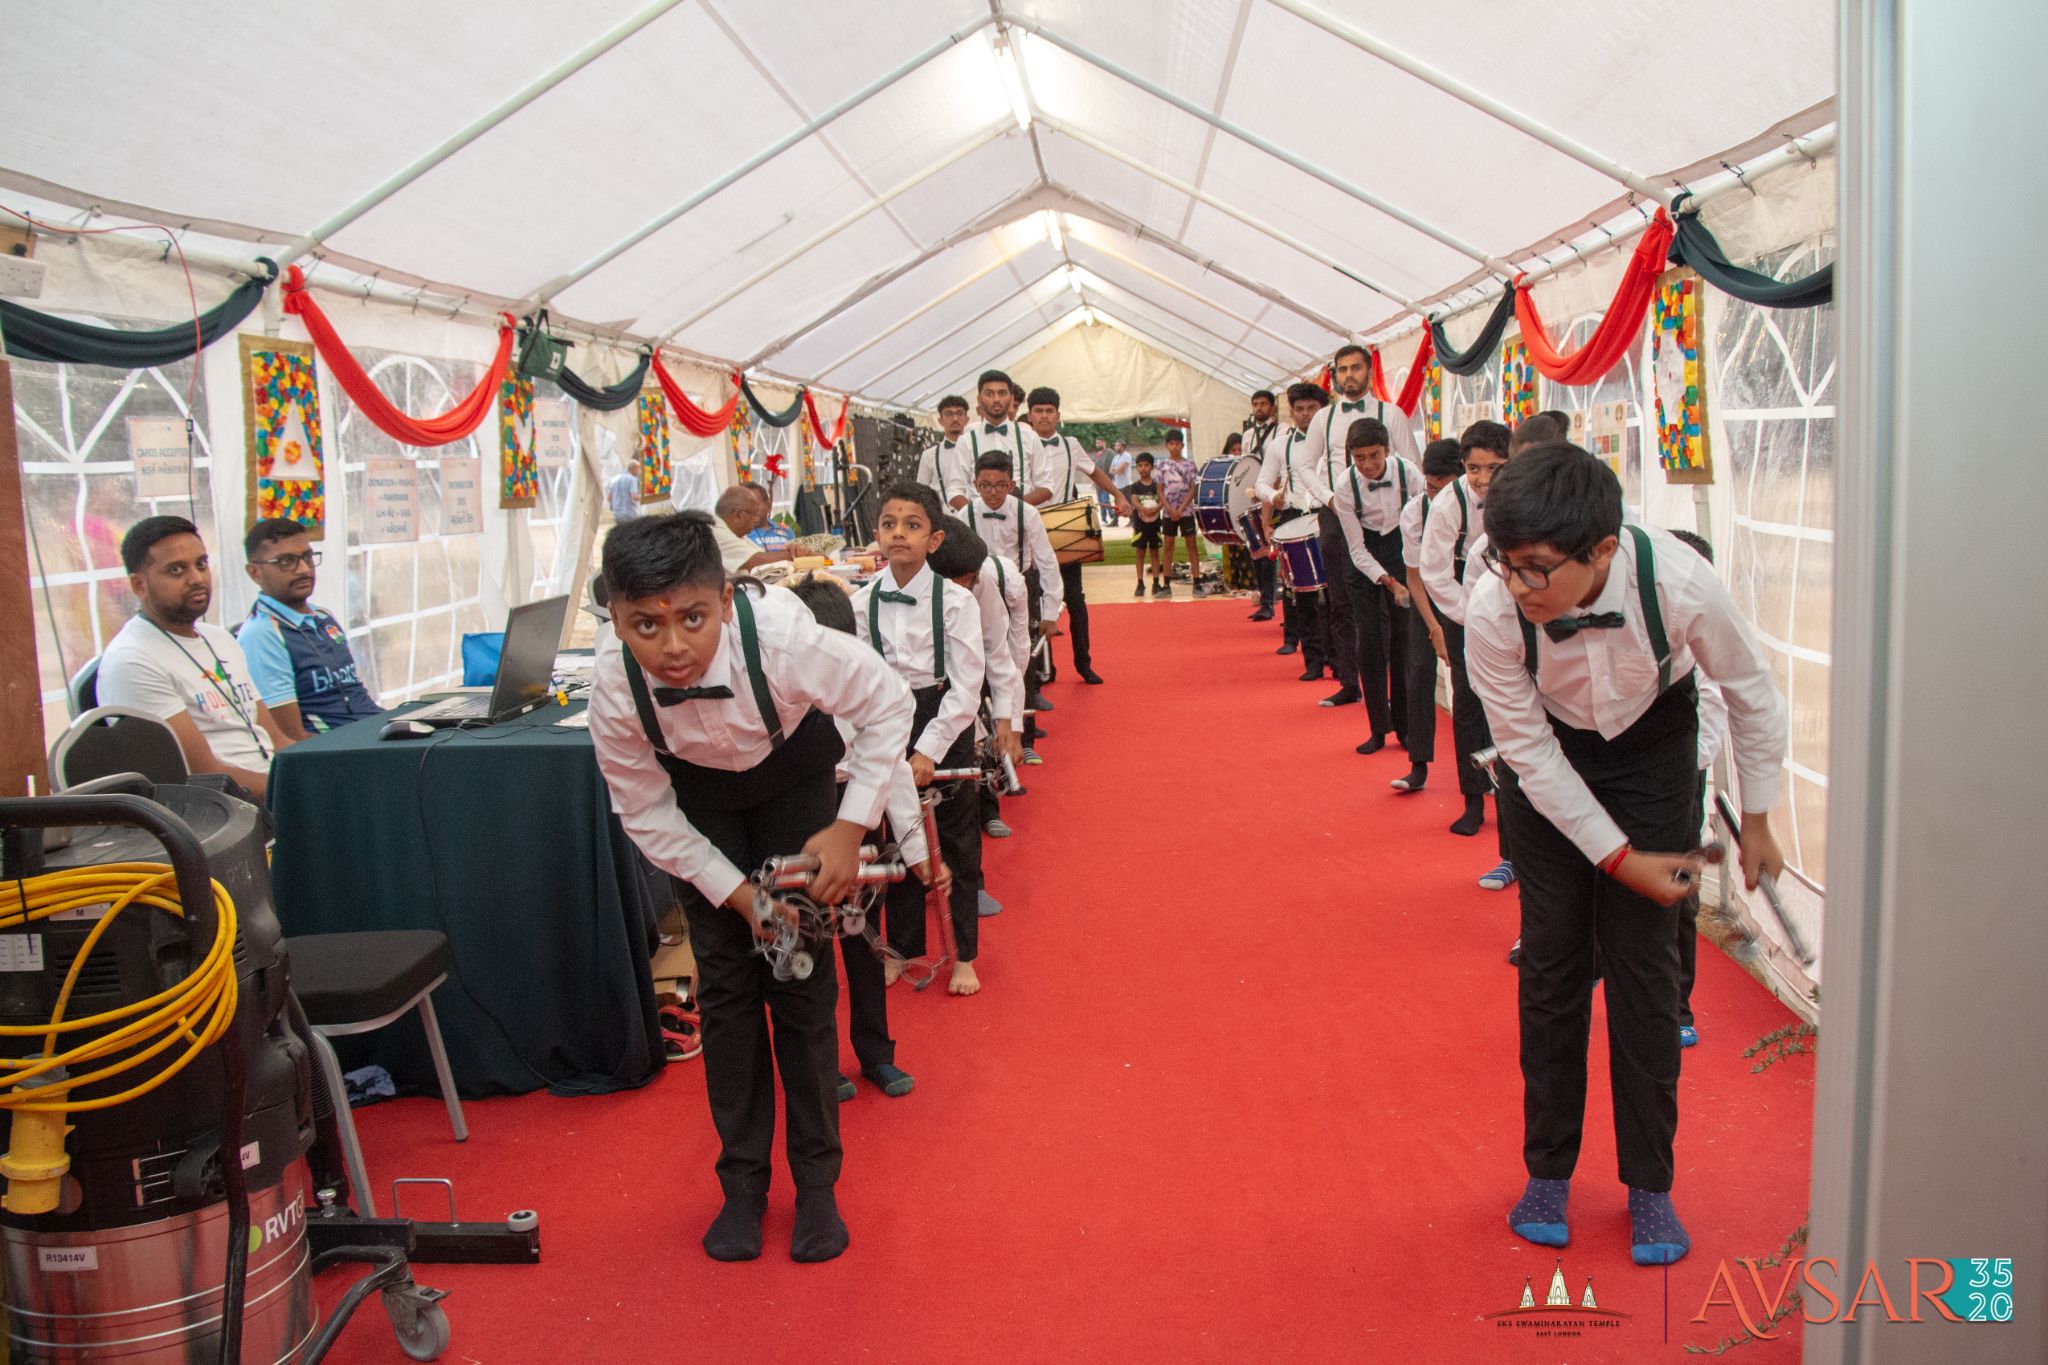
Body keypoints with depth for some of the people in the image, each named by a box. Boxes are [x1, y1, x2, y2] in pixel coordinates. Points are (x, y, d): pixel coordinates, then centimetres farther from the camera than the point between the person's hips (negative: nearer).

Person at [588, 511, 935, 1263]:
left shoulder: (780, 638, -40)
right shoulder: (614, 690, -32)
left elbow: (889, 702, -22)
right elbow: (646, 815, -16)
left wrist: (851, 828, -25)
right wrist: (739, 894, -21)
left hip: (792, 784, -1)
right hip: (700, 802, 1)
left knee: (802, 982, -2)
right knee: (725, 983, 1)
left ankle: (816, 1179, 15)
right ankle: (743, 1179, 18)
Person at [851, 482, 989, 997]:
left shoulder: (956, 602, -12)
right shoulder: (863, 603, -3)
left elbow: (967, 687, -14)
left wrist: (929, 749, -18)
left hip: (946, 725, -2)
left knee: (957, 843, 8)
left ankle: (963, 954, 24)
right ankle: (903, 947, 30)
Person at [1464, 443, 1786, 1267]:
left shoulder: (1678, 583, -34)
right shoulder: (1491, 612, -34)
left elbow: (1752, 692, -12)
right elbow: (1529, 753, -19)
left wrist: (1756, 821, -3)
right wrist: (1621, 858, -17)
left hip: (1652, 744, 0)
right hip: (1550, 759, 0)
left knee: (1644, 959, -2)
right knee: (1551, 957, 2)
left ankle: (1649, 1184, 14)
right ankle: (1547, 1169, 19)